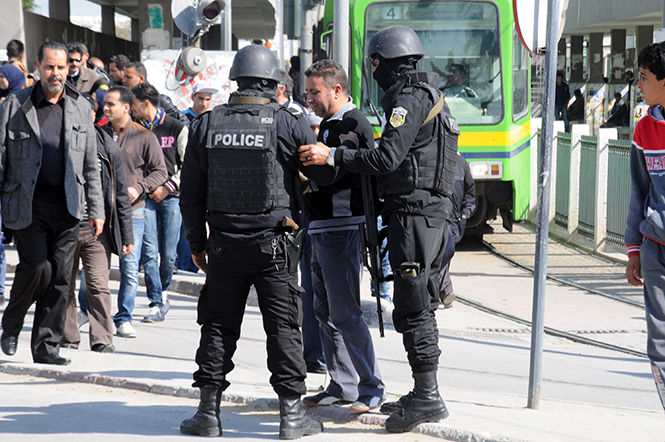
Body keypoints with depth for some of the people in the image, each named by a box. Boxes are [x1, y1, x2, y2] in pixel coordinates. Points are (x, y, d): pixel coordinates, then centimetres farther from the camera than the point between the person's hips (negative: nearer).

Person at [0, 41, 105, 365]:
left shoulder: (80, 108, 10)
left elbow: (91, 165, 14)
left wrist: (96, 210, 9)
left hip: (67, 206, 3)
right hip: (26, 205, -3)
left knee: (60, 277, 1)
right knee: (36, 267, -14)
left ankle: (47, 346, 10)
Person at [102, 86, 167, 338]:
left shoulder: (144, 137, -2)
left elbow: (160, 171, 1)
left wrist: (139, 187, -13)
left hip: (132, 211, -2)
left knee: (130, 268, -1)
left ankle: (124, 319, 9)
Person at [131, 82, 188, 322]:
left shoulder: (176, 129, 2)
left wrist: (168, 187, -7)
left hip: (170, 197, -2)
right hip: (145, 197, 2)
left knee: (168, 253, -2)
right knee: (149, 251, -9)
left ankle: (163, 291, 24)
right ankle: (157, 303, -6)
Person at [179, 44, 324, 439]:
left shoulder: (206, 125, 2)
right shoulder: (289, 124, -7)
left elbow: (191, 191, 7)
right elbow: (324, 174, 1)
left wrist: (196, 242, 16)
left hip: (224, 244, 2)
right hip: (274, 244, -2)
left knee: (218, 327, 10)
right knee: (284, 327, 5)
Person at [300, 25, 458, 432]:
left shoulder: (409, 98, -13)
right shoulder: (428, 95, 19)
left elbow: (388, 157, -22)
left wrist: (332, 156, -18)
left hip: (414, 211, -10)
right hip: (433, 210, 10)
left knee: (412, 308, -10)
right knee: (421, 306, 13)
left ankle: (427, 397, -11)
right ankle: (424, 395, 18)